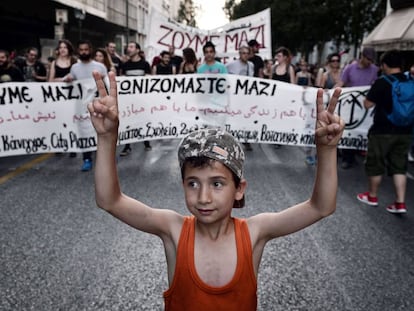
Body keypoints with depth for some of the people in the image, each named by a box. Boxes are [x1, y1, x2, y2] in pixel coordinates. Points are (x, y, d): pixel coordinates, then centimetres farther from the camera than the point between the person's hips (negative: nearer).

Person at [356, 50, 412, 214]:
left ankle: (372, 196, 24)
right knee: (399, 166, 10)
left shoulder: (382, 82, -14)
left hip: (383, 131, -5)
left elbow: (367, 104, -9)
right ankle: (400, 203, 6)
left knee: (375, 164, 10)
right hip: (405, 132, 5)